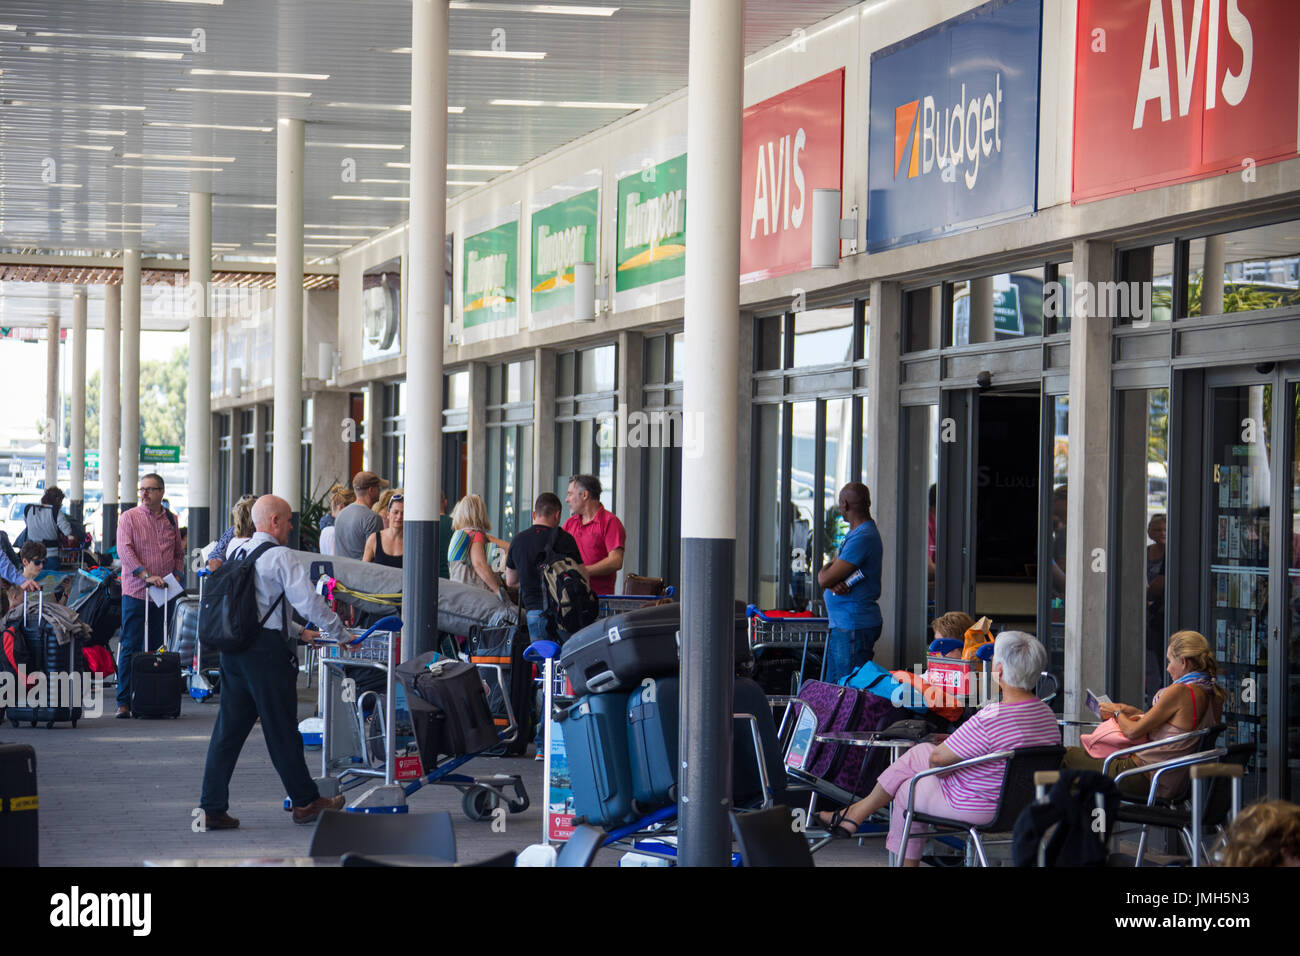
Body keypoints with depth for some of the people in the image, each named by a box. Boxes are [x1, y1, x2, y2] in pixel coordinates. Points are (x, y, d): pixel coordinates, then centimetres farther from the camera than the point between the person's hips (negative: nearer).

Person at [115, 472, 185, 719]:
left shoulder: (171, 520, 12)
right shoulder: (129, 518, -1)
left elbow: (179, 553, 21)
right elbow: (124, 550, -12)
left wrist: (177, 576, 4)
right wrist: (147, 575, -21)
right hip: (135, 592, -4)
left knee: (157, 648, 6)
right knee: (130, 647, -4)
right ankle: (123, 701, -2)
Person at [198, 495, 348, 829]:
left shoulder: (238, 552, 16)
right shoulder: (279, 556, -10)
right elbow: (308, 600, -13)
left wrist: (298, 633, 27)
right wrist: (340, 635, -2)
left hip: (233, 647, 8)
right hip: (266, 651, -8)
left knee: (229, 727, 8)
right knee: (281, 728, 2)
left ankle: (212, 808, 6)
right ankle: (305, 801, 14)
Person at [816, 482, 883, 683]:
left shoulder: (862, 538, -17)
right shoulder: (853, 534, 17)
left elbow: (825, 579, -20)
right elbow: (824, 574, 13)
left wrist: (827, 577, 4)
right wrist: (834, 583, -10)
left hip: (856, 627, -10)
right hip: (840, 624, 10)